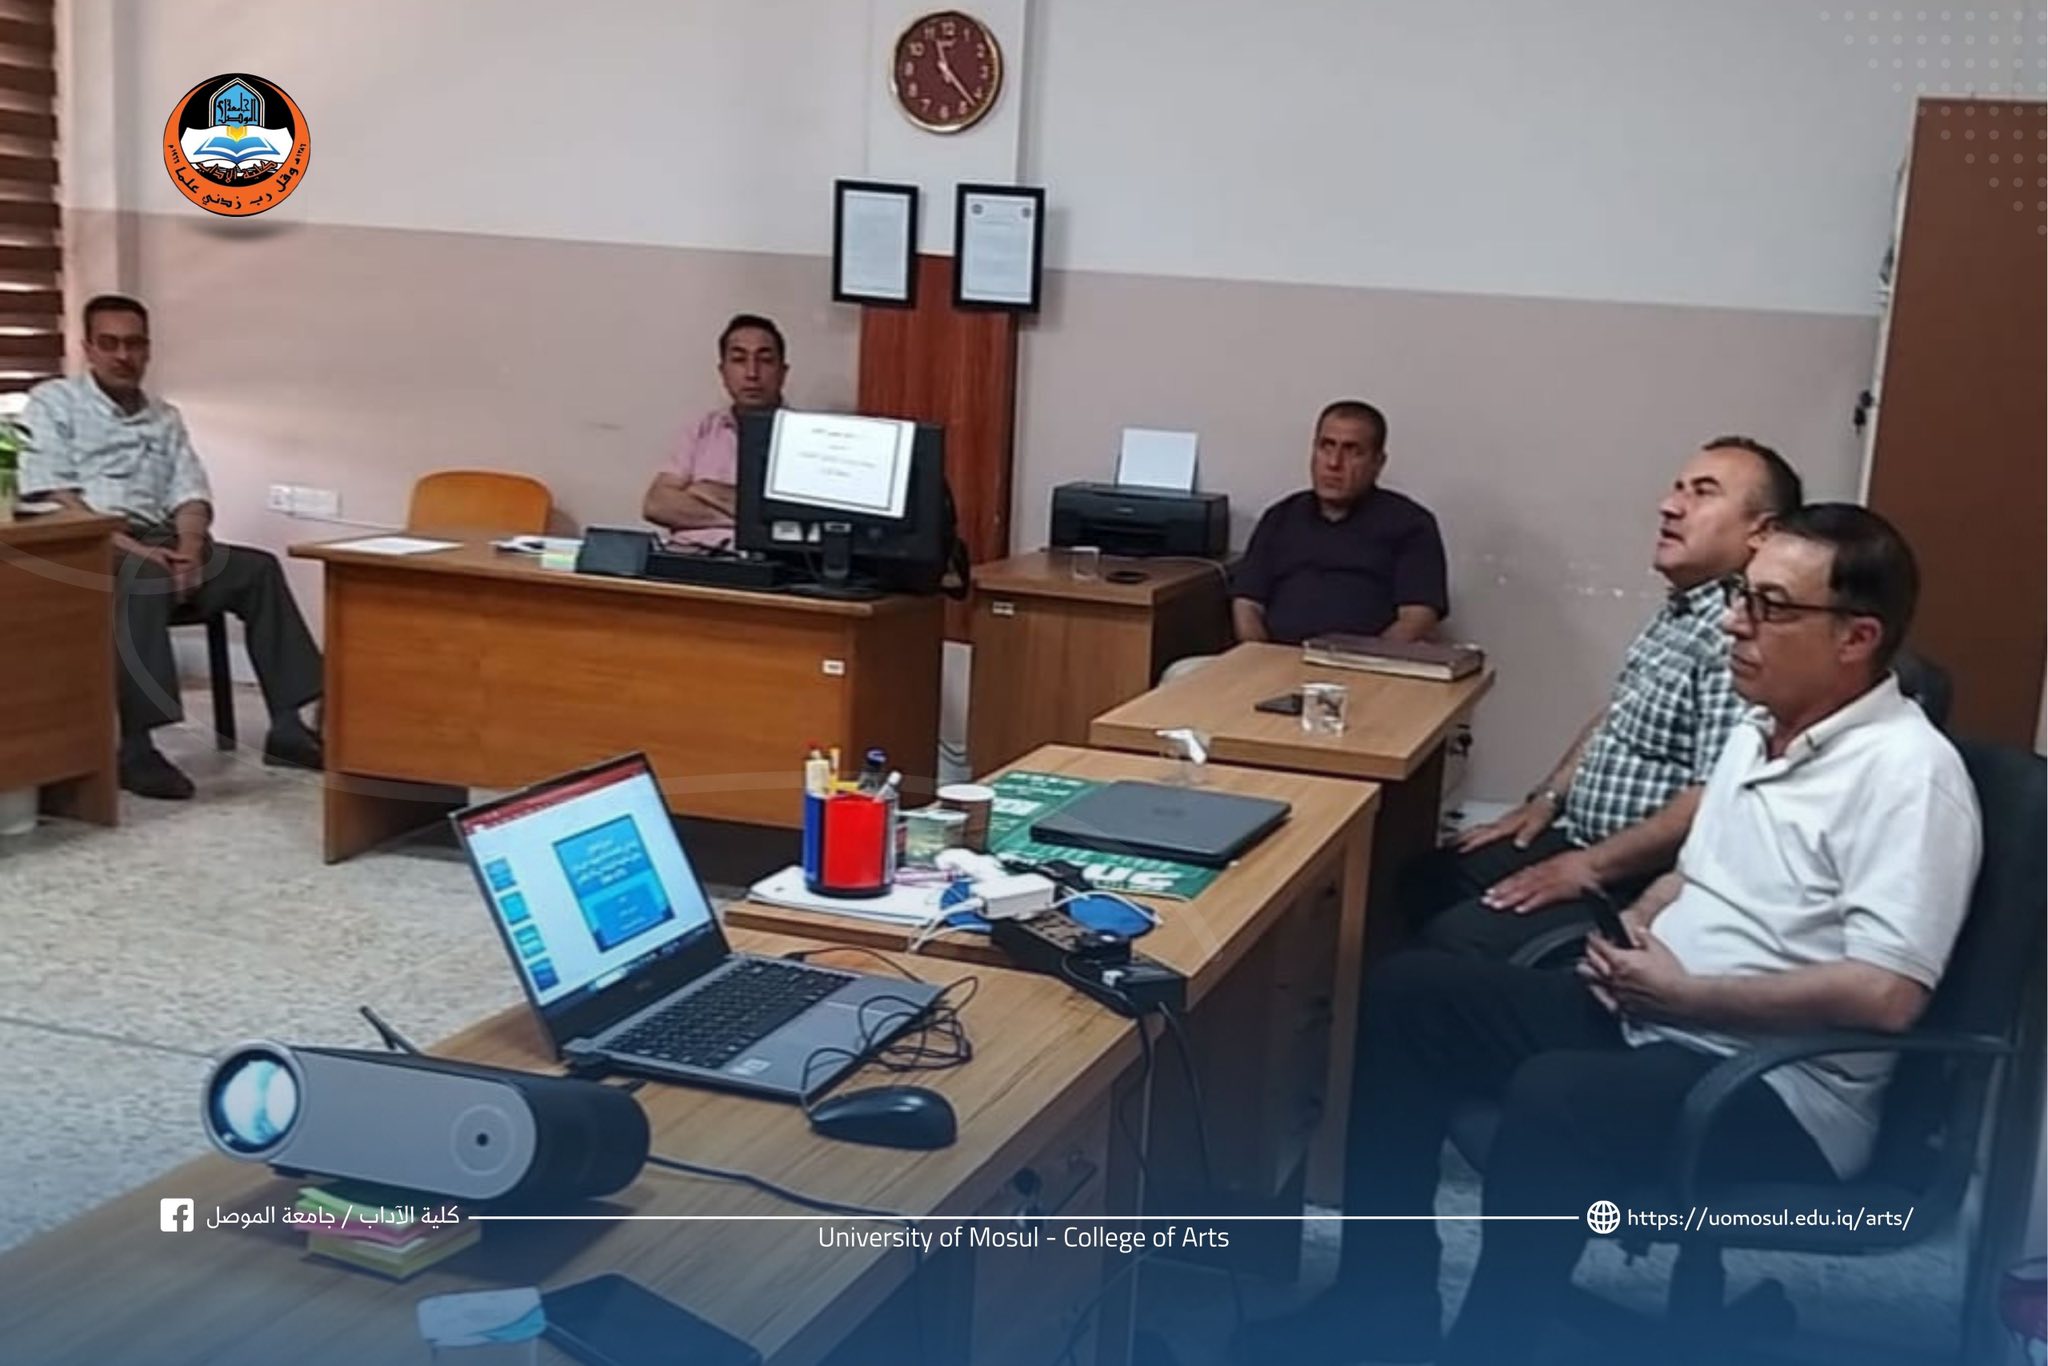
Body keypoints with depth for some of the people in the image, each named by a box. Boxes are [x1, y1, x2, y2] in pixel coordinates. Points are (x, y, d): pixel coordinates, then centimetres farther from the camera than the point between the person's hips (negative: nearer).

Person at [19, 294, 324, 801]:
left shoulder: (165, 418, 21)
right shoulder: (53, 403, 6)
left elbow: (190, 495, 11)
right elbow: (50, 495, -8)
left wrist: (188, 550, -12)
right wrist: (126, 545, -20)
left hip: (159, 544, 5)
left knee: (259, 569, -17)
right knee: (141, 581, -38)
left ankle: (286, 726, -21)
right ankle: (135, 747, -40)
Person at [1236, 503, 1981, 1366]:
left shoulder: (1907, 770, -17)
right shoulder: (1759, 732, 12)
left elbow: (1886, 994, -26)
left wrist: (1685, 995, -17)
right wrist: (1635, 933, 2)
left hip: (1777, 1087, -9)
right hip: (1647, 1022, 10)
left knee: (1553, 1098, -36)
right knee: (1410, 993, 1)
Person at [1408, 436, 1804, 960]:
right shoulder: (1679, 609, 10)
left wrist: (1589, 867, -21)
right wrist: (1545, 800, 13)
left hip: (1646, 884, -10)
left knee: (1460, 938, -20)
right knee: (1424, 884, 10)